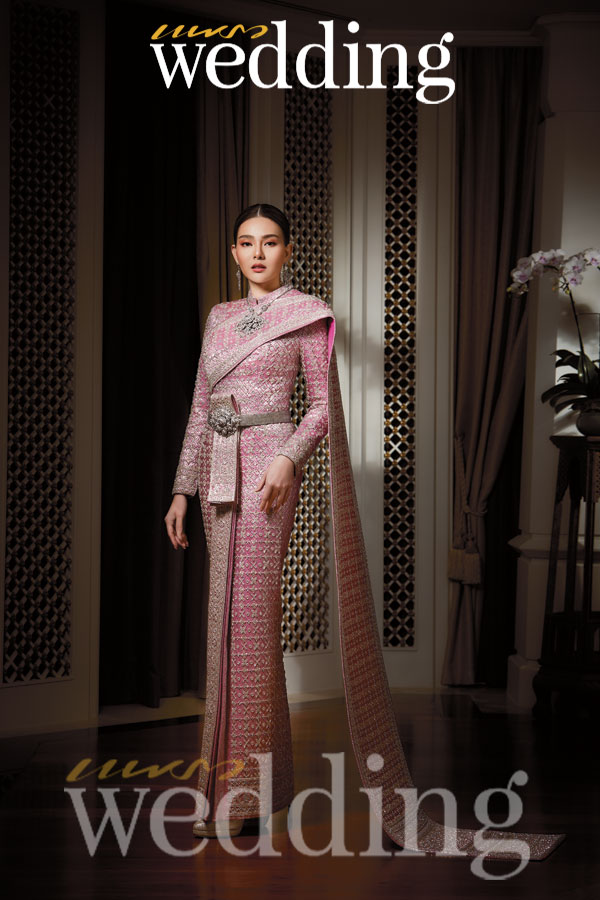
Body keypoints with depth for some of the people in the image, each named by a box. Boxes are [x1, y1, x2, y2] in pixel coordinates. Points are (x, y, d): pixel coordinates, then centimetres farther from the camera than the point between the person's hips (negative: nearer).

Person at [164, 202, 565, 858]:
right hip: (218, 470, 6)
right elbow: (200, 409, 18)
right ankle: (232, 761, 18)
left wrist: (288, 457, -18)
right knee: (227, 611, 8)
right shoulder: (218, 318, 17)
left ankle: (246, 787, -7)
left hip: (267, 466, -6)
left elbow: (323, 404, -2)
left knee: (250, 613, -11)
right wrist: (182, 488, 12)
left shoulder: (306, 314, 1)